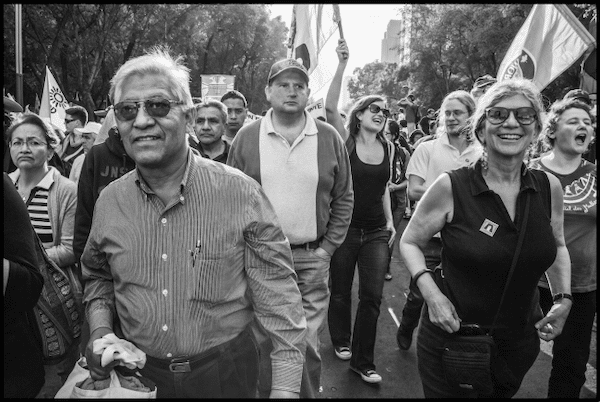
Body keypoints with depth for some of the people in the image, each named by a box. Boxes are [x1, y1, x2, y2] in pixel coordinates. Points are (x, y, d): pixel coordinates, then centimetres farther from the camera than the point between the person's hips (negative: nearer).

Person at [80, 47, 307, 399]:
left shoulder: (241, 193, -18)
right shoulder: (108, 202, -4)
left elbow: (278, 299, -16)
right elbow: (98, 276, 14)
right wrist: (100, 328, -3)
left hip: (225, 373, -3)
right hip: (137, 374, 4)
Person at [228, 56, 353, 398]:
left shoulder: (329, 138, 2)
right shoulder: (247, 137, 1)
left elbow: (343, 200, 6)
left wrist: (328, 248, 0)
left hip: (312, 261, 0)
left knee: (308, 347, 8)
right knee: (263, 344, 12)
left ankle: (309, 394, 31)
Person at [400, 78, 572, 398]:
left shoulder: (549, 187, -4)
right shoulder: (450, 187, -17)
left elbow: (557, 247, 13)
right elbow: (410, 242, -6)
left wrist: (563, 299, 1)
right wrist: (430, 291, -20)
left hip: (521, 343, 5)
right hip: (451, 338, -4)